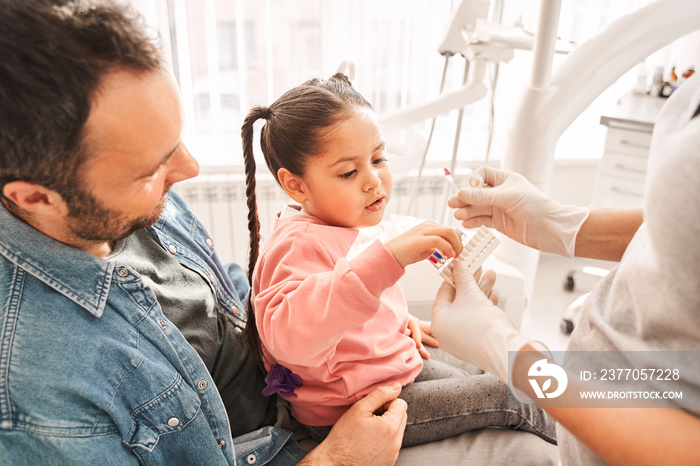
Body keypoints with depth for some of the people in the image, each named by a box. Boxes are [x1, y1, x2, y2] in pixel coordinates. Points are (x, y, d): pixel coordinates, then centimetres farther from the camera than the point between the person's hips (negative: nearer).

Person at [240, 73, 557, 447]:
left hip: (394, 365, 9)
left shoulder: (345, 224, 2)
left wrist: (399, 321, 9)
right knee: (506, 397, -3)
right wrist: (388, 257, -55)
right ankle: (553, 436, 28)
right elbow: (289, 335, -49)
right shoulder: (300, 246, -29)